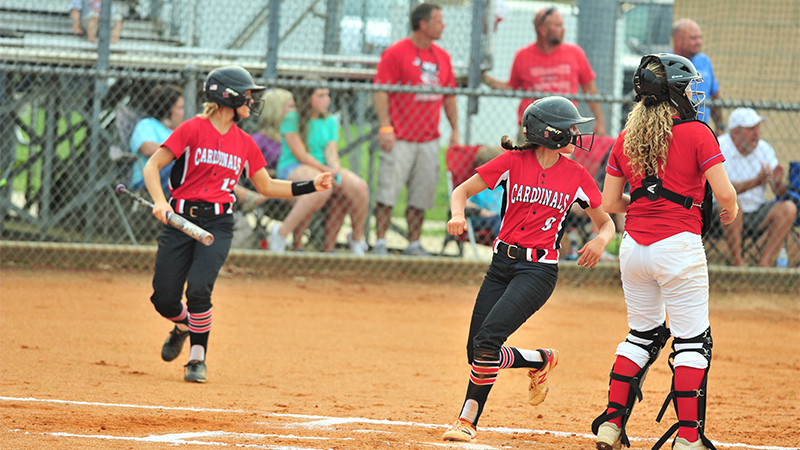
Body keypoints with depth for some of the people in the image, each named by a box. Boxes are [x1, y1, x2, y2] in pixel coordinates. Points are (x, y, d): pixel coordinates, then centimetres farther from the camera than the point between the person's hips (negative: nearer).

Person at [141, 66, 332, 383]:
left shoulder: (244, 143, 10)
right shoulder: (193, 129, -5)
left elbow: (266, 186, 22)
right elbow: (152, 166, -7)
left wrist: (310, 187, 14)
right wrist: (159, 201, -23)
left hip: (217, 225, 2)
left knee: (199, 289, -19)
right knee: (164, 298, -3)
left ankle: (198, 358, -1)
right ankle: (184, 325, 33)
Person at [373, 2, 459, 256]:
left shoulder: (442, 57, 14)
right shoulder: (396, 53, -5)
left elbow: (449, 97, 20)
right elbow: (380, 92, -9)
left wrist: (455, 130, 14)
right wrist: (385, 127, -16)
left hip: (429, 140, 6)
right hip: (400, 139, -6)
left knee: (422, 195, 5)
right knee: (388, 191, -6)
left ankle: (414, 244, 13)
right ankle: (380, 243, -1)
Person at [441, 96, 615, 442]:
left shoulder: (576, 175, 2)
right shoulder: (514, 162, -2)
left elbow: (606, 221, 12)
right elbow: (461, 191, 2)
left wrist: (601, 239, -11)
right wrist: (458, 215, -21)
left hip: (539, 269, -2)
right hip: (502, 263, 2)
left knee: (487, 342, -20)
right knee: (478, 355, -2)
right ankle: (540, 360, 21)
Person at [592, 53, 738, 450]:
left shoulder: (626, 139, 7)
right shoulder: (697, 133, -8)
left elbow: (610, 203, 7)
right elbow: (724, 194, -12)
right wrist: (730, 211, 10)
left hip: (633, 246, 6)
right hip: (678, 246, -5)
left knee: (643, 334, 20)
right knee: (692, 341, 2)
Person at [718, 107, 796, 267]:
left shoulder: (764, 149, 3)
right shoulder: (719, 148, -13)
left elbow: (780, 194, 0)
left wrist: (778, 183, -25)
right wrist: (757, 181, -36)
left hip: (756, 214, 5)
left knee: (788, 208, -18)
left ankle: (763, 265, -18)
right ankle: (736, 262, -22)